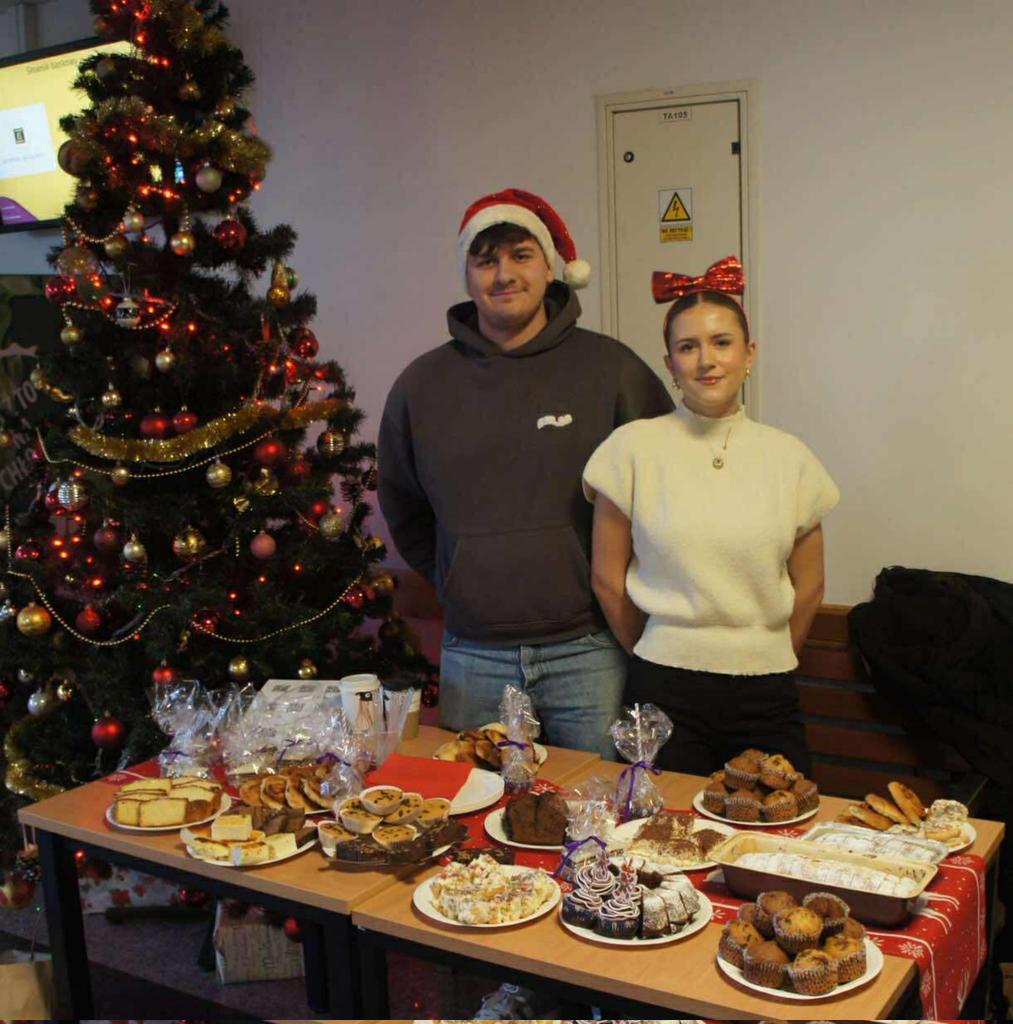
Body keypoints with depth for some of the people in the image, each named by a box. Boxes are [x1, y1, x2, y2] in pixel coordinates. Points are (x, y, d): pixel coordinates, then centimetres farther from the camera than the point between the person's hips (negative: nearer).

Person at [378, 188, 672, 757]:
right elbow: (402, 508, 19)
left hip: (587, 652, -2)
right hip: (471, 659, 2)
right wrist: (458, 582, 12)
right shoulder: (422, 384, 5)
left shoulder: (611, 369, -3)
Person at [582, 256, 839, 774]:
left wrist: (764, 660, 13)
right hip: (664, 692, -2)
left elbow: (808, 585, 10)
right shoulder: (633, 447, -5)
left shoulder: (788, 458, 2)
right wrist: (657, 658, 9)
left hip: (766, 695, 2)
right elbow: (608, 577, 1)